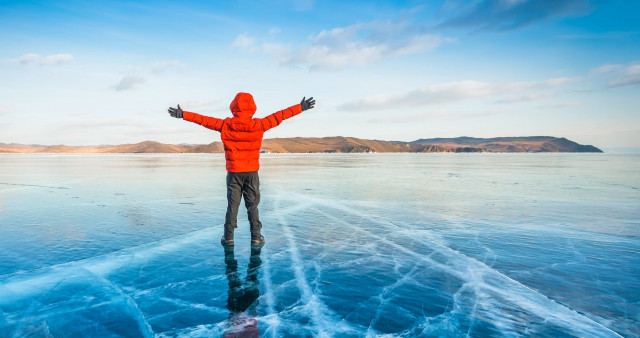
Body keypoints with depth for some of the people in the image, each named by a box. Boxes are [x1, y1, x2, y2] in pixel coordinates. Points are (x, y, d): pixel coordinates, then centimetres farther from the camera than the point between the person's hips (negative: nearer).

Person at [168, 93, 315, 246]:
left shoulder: (225, 125, -4)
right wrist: (301, 107, 6)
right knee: (252, 205, 8)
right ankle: (256, 237, 10)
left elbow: (204, 120, 3)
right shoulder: (259, 125, -6)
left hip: (233, 172, 1)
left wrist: (183, 114, 15)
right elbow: (279, 116, -1)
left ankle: (228, 238, 12)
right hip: (252, 172, 0)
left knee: (232, 205, 9)